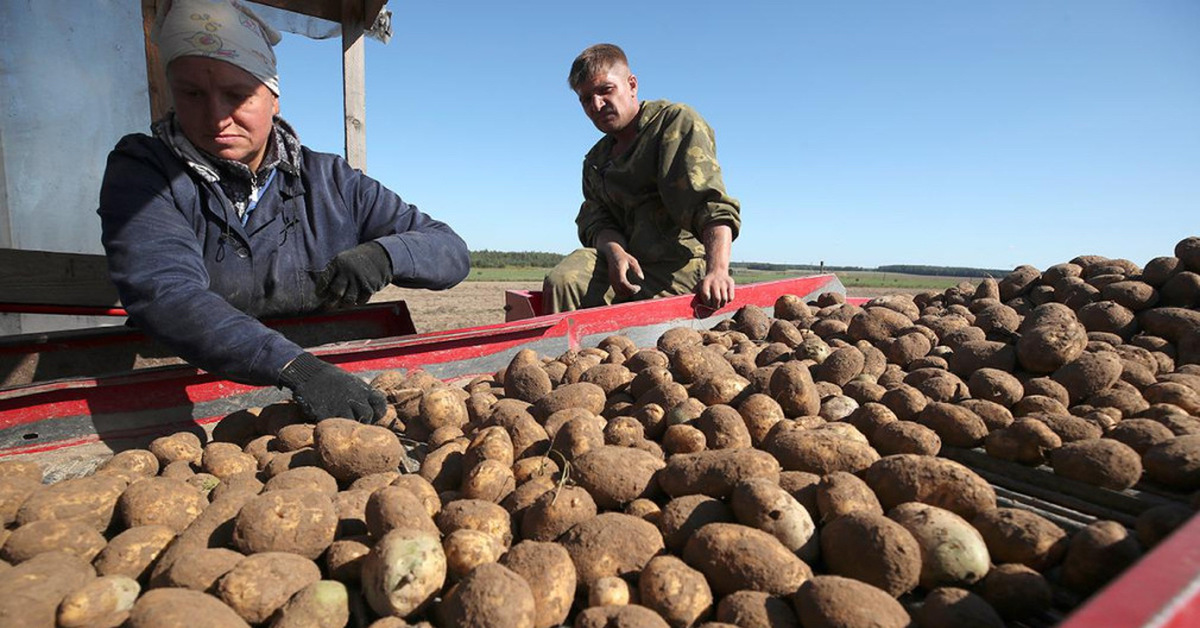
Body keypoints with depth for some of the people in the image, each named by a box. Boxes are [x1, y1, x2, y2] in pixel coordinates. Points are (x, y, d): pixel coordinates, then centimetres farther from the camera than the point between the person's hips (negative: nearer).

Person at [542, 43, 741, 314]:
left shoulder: (677, 121, 2)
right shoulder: (595, 160, 22)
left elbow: (711, 203, -14)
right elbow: (596, 223, 6)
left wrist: (717, 270, -31)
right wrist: (614, 251, -21)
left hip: (678, 264, -4)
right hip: (628, 261, 5)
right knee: (561, 282, -25)